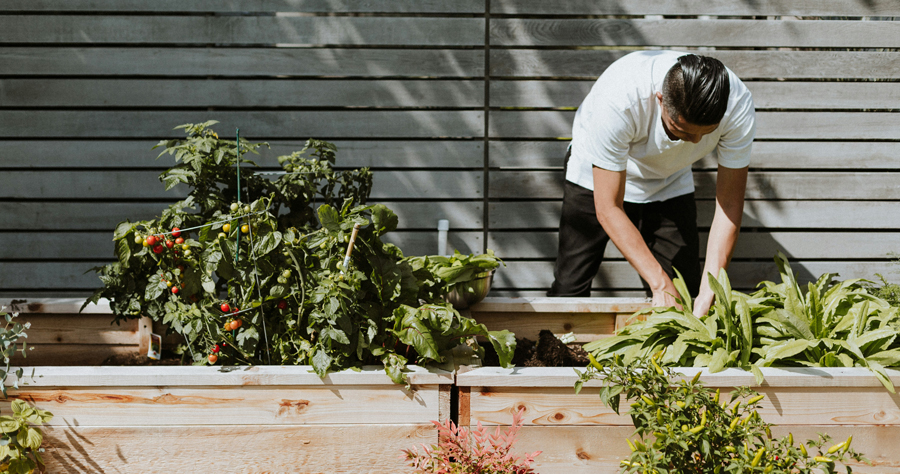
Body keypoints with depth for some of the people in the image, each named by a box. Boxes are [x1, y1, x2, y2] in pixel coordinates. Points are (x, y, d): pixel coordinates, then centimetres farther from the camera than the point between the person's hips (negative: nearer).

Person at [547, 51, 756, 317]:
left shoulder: (738, 106, -33)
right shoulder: (617, 99, -42)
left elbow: (730, 201, -24)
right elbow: (608, 209, -34)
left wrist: (709, 292, -33)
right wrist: (660, 284, -38)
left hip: (670, 184, 3)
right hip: (598, 178, -2)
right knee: (569, 291, -8)